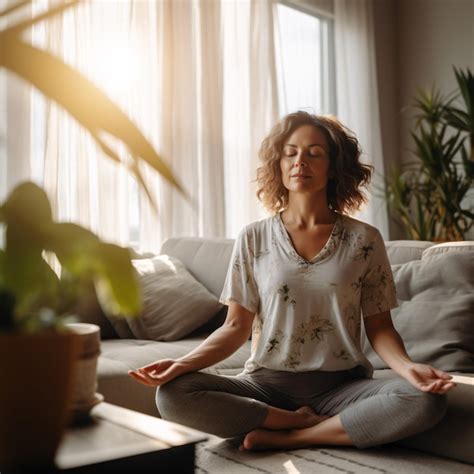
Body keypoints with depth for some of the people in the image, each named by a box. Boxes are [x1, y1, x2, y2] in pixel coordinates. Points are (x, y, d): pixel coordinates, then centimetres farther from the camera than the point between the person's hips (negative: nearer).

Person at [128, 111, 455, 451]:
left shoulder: (365, 240, 2)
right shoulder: (253, 239, 3)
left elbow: (379, 327, 3)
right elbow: (236, 327, 2)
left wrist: (408, 367, -18)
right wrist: (184, 363, -15)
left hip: (340, 385, 0)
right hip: (267, 384, 1)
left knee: (426, 402, -29)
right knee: (172, 395, -25)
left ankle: (284, 437, -16)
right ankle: (306, 422, -11)